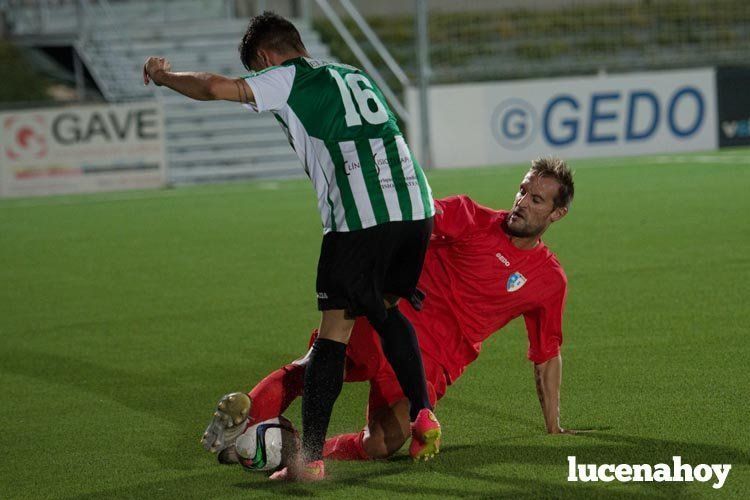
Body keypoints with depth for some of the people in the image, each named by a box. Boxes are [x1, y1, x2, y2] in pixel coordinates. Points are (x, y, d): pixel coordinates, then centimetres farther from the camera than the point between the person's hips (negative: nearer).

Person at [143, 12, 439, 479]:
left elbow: (215, 87, -5)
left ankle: (311, 457, -2)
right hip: (416, 204, 6)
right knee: (387, 309, 26)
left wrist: (163, 75, 13)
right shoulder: (355, 75, 27)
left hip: (360, 216, -6)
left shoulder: (288, 78, 7)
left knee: (336, 330, -1)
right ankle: (423, 413, 14)